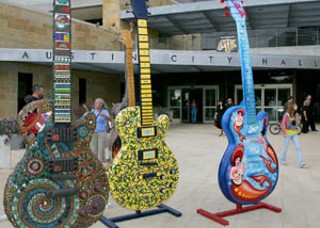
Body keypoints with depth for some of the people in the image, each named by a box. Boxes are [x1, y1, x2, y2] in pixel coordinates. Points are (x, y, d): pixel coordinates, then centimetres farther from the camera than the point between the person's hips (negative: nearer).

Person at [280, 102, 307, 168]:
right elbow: (283, 124, -11)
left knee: (298, 147, -2)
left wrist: (299, 120, -6)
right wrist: (284, 132, -14)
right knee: (285, 147, 8)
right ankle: (282, 160, 26)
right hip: (288, 133, -5)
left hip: (295, 134, 5)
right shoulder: (286, 115, -12)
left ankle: (300, 163, -1)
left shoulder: (296, 115, 4)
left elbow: (297, 123, 13)